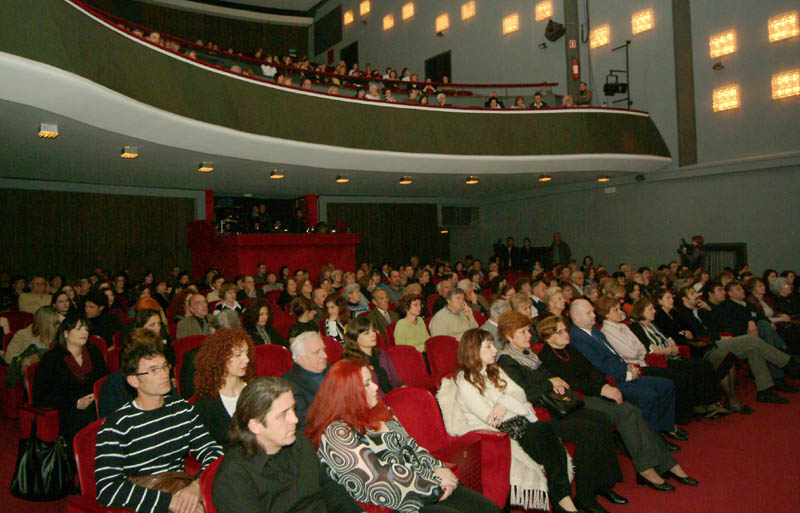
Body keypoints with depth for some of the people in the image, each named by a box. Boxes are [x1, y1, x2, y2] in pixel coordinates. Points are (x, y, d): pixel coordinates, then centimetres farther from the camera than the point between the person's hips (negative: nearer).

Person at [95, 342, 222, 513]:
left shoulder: (183, 408, 10)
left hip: (185, 494, 4)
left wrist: (197, 485, -15)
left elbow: (214, 452, 5)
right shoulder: (116, 425, -7)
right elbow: (107, 490, -15)